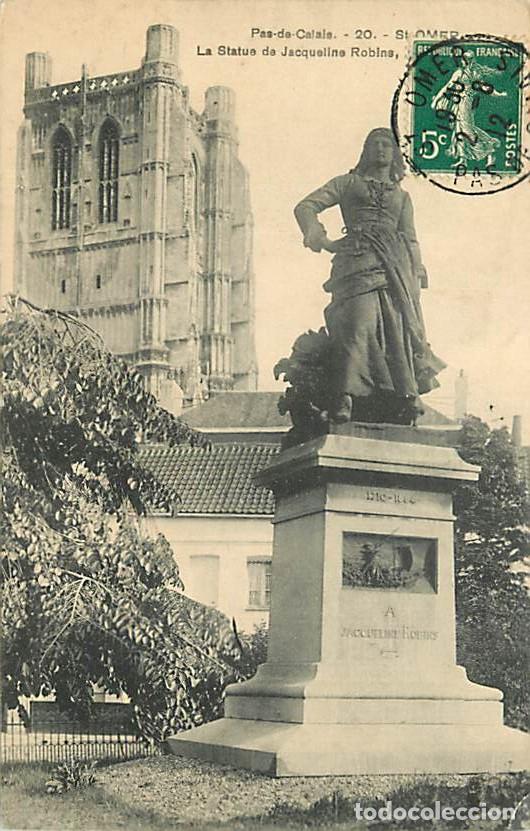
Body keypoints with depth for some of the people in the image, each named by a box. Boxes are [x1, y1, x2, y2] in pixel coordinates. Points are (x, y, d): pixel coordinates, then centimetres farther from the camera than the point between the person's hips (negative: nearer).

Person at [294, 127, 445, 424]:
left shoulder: (403, 196, 31)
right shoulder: (348, 183, 23)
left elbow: (411, 241, 23)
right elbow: (306, 206, 15)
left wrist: (416, 277, 6)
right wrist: (319, 237, -4)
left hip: (395, 263, 4)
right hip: (358, 257, -4)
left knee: (399, 325, -8)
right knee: (359, 322, -23)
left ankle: (407, 396, -7)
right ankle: (344, 398, -33)